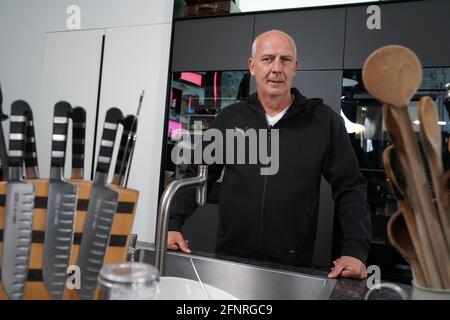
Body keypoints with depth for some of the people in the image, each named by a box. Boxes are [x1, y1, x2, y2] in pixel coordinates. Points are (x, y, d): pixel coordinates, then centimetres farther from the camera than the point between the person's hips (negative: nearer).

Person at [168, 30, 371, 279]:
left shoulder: (324, 121, -4)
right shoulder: (229, 118, 2)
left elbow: (350, 189, -2)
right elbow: (197, 176, 5)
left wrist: (355, 250, -12)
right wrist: (173, 224, -5)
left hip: (293, 268, -1)